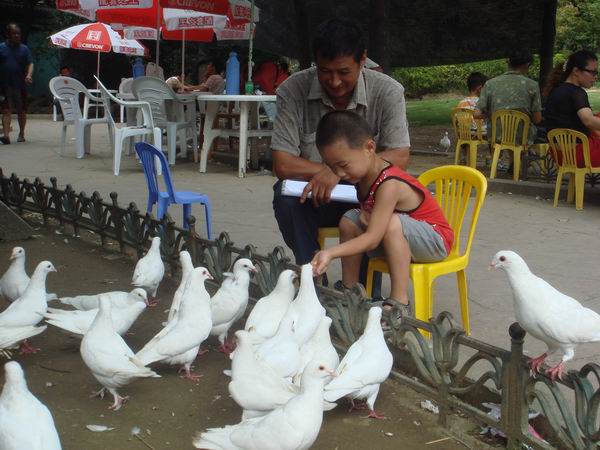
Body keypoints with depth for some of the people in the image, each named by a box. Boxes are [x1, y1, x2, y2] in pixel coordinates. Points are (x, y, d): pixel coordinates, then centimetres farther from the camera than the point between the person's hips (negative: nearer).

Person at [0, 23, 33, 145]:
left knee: (22, 111, 10)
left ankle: (21, 134, 24)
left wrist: (29, 75, -23)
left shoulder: (24, 48, 6)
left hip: (21, 85, 1)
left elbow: (30, 64, -3)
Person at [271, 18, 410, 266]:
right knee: (286, 194, -30)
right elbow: (282, 165, -15)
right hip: (314, 195, 0)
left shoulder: (388, 92, -12)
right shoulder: (292, 91, -13)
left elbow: (399, 158, -16)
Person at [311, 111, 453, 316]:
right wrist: (366, 213, -14)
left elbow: (372, 239, -36)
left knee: (392, 223, -37)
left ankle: (400, 302, -29)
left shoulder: (389, 184, -31)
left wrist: (331, 252, -47)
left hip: (435, 240, -8)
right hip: (397, 238, 8)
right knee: (349, 221, -7)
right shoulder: (364, 171, -6)